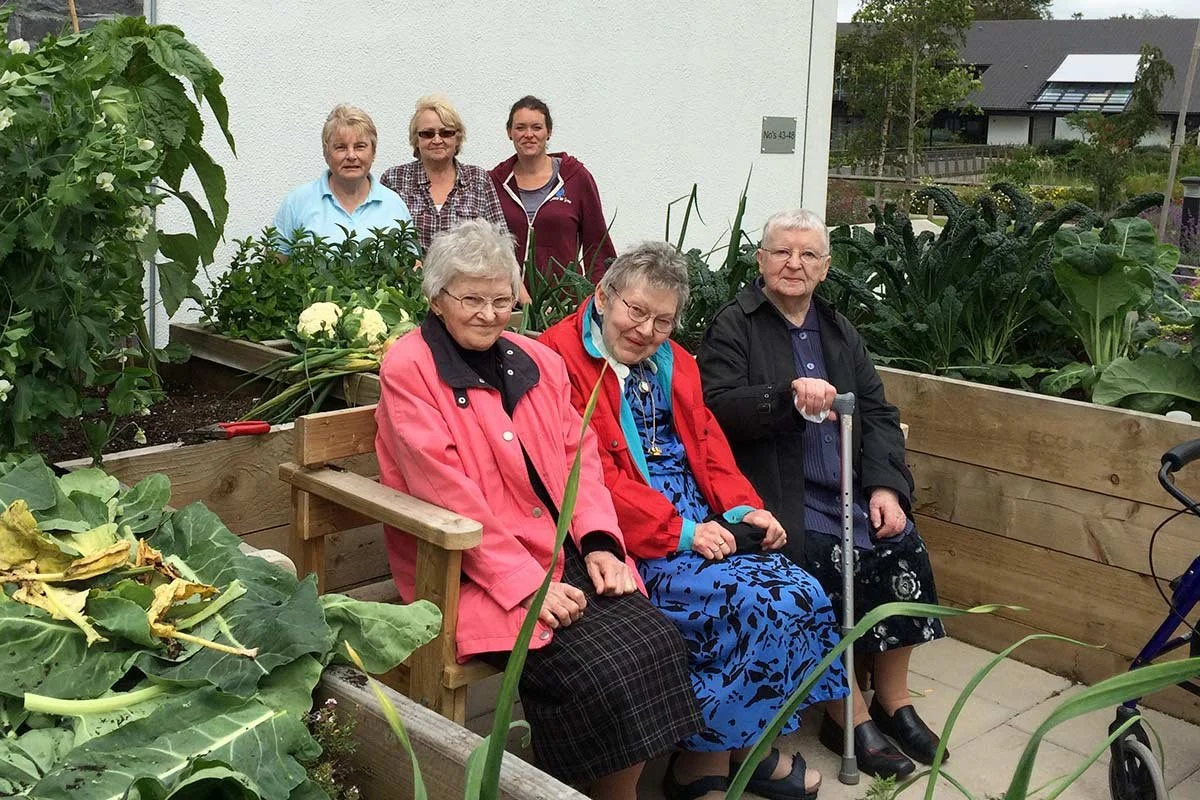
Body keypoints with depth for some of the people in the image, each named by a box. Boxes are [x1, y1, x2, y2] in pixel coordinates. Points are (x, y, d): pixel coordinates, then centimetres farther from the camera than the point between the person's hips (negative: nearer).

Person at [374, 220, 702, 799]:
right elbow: (445, 492, -13)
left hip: (568, 556, 6)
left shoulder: (538, 361, 13)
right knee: (594, 668, -23)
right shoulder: (407, 369, -5)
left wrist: (599, 543, -5)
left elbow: (579, 457, 12)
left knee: (656, 642, -15)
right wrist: (525, 581, -17)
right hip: (477, 574, -5)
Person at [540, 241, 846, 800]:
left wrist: (743, 509, -2)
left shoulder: (671, 362, 18)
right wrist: (678, 531, -20)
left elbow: (707, 443, 17)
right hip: (632, 542, -8)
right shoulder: (561, 358, -9)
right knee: (749, 604, -22)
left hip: (701, 526, 8)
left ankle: (747, 744, 7)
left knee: (803, 595, -9)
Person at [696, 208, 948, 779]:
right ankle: (850, 714, -10)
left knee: (902, 546, -15)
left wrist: (885, 486, -4)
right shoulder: (733, 326, 0)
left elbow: (877, 413, 12)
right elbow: (717, 409, -13)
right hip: (779, 493, -5)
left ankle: (893, 700, 2)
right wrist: (787, 395, -28)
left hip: (847, 487, 6)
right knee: (833, 557, -27)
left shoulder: (838, 330, 18)